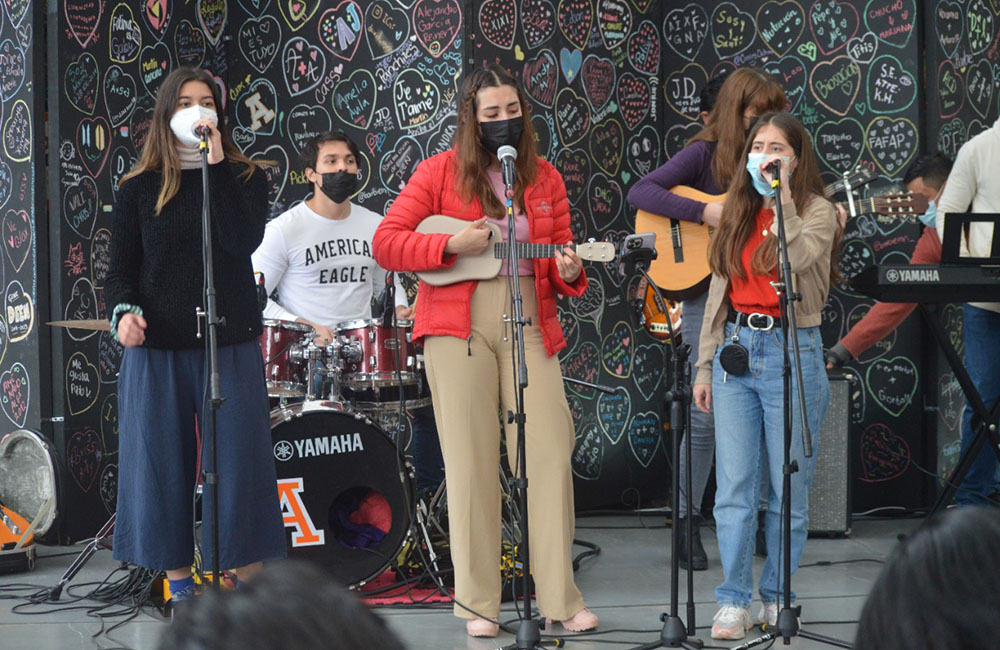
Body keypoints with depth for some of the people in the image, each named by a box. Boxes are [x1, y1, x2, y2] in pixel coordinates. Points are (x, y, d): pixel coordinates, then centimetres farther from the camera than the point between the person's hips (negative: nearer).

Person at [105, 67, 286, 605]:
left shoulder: (243, 179, 6)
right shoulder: (139, 190, 8)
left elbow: (243, 241, -13)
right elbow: (121, 267, 6)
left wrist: (215, 165, -14)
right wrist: (124, 311, -15)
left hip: (230, 343, -1)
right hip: (156, 346, 1)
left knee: (238, 461, -1)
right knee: (161, 464, 3)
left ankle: (249, 583, 8)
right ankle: (178, 584, 13)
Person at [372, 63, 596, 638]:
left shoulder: (545, 179, 13)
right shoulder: (442, 171, 4)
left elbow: (559, 258, 16)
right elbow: (385, 243, -1)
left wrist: (570, 273, -8)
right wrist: (452, 246, -12)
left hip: (529, 324, 3)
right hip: (459, 326, -2)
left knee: (552, 455, -5)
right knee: (471, 462, -2)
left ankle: (561, 597, 2)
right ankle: (477, 602, 6)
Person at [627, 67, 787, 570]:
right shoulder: (705, 155, -3)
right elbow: (640, 193, -16)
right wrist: (705, 213, -21)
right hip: (706, 292, -5)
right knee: (707, 411, -6)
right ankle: (687, 523, 4)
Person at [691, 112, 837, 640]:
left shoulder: (817, 211, -1)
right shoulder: (738, 211, 14)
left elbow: (795, 258, -23)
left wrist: (783, 196, -18)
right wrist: (705, 365, 15)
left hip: (792, 352, -4)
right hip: (735, 351, 4)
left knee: (788, 487, 3)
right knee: (734, 487, 0)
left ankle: (777, 596, 14)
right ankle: (733, 601, 5)